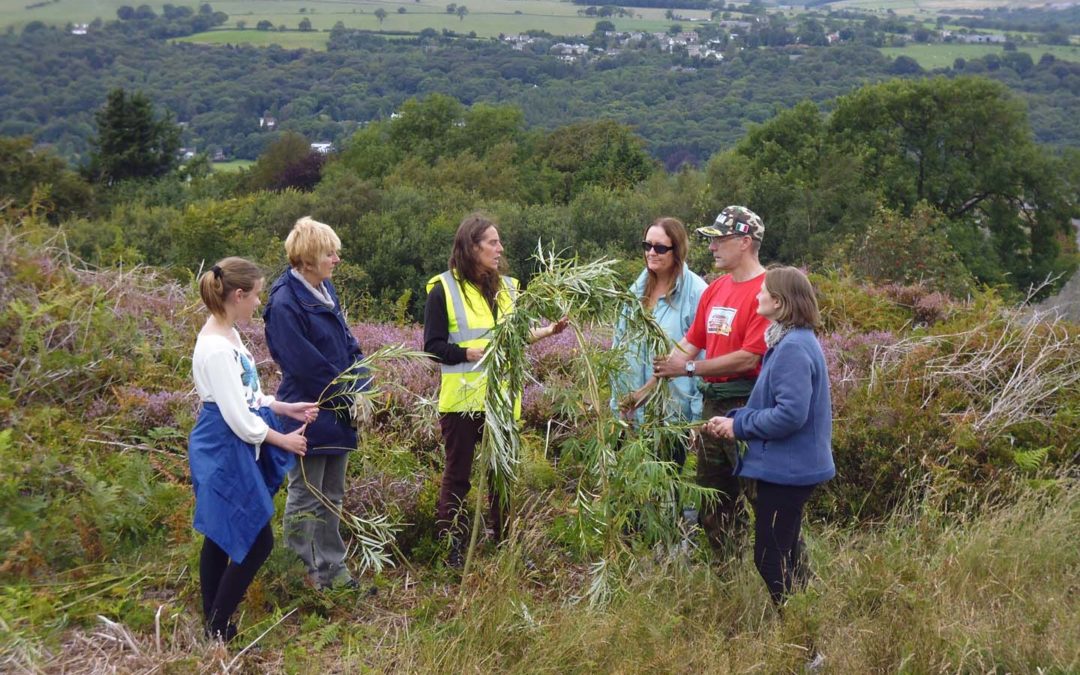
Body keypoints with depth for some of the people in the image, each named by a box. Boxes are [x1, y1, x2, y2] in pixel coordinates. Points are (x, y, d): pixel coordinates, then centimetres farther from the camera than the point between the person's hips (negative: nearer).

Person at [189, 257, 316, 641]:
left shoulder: (228, 335, 7)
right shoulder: (216, 349, -24)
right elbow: (238, 417, -22)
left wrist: (286, 408, 9)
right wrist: (283, 440, -10)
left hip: (229, 450, 10)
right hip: (225, 452, -10)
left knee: (221, 536, 17)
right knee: (257, 541, -4)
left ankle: (213, 619, 27)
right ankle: (218, 630, 6)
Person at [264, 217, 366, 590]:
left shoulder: (326, 290, 8)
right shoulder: (285, 303, -19)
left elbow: (349, 344, 11)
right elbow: (306, 365, -19)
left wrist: (359, 390, -2)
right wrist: (346, 397, -12)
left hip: (338, 413, 9)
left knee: (331, 496, 16)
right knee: (305, 498, 3)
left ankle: (332, 570, 26)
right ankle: (302, 574, 14)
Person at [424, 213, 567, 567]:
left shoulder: (506, 287, 10)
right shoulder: (444, 289, -8)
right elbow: (433, 347, -11)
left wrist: (546, 331, -4)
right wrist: (470, 353, -22)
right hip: (461, 400, -5)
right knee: (457, 475, 6)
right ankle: (453, 550, 15)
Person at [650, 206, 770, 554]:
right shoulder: (714, 290, 12)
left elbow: (748, 358, -20)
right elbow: (691, 341, 15)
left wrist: (690, 368, -14)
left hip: (745, 406, -9)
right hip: (712, 403, 9)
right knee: (711, 496, 16)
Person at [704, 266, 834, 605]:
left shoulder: (793, 348, -23)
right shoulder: (789, 341, 10)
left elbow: (791, 414, -29)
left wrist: (740, 425, -16)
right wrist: (733, 418, 5)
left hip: (785, 471, -11)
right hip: (791, 467, 11)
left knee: (770, 557, 0)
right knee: (786, 552, 21)